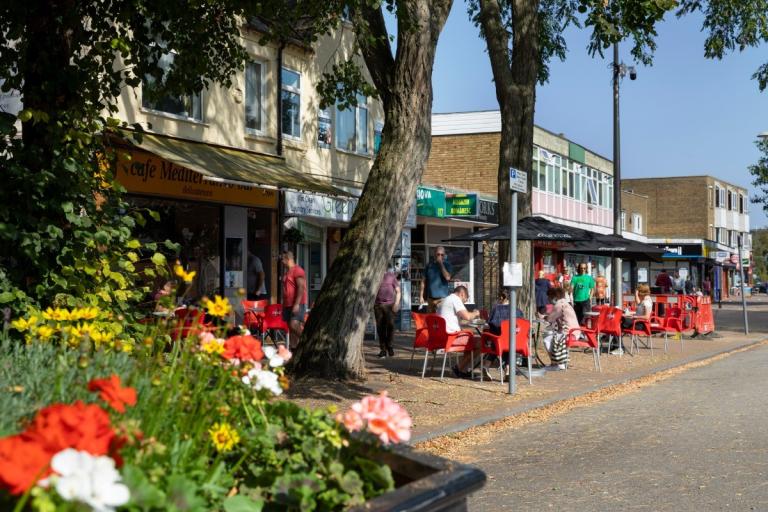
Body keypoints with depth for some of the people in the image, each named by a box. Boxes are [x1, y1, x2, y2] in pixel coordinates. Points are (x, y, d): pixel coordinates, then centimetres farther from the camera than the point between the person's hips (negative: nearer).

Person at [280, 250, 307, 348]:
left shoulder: (297, 270, -10)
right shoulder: (287, 272, 19)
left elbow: (301, 288, -18)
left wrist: (297, 304, -24)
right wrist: (284, 305, 20)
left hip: (297, 304, -9)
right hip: (288, 305, 9)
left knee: (294, 325, -21)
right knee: (291, 327, 6)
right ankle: (294, 346, 8)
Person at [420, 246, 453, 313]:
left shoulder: (447, 265, 3)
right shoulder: (430, 265, 10)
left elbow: (447, 277, -14)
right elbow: (424, 281, 13)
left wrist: (441, 264, -11)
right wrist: (421, 295, 8)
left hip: (443, 298, -3)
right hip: (430, 298, 4)